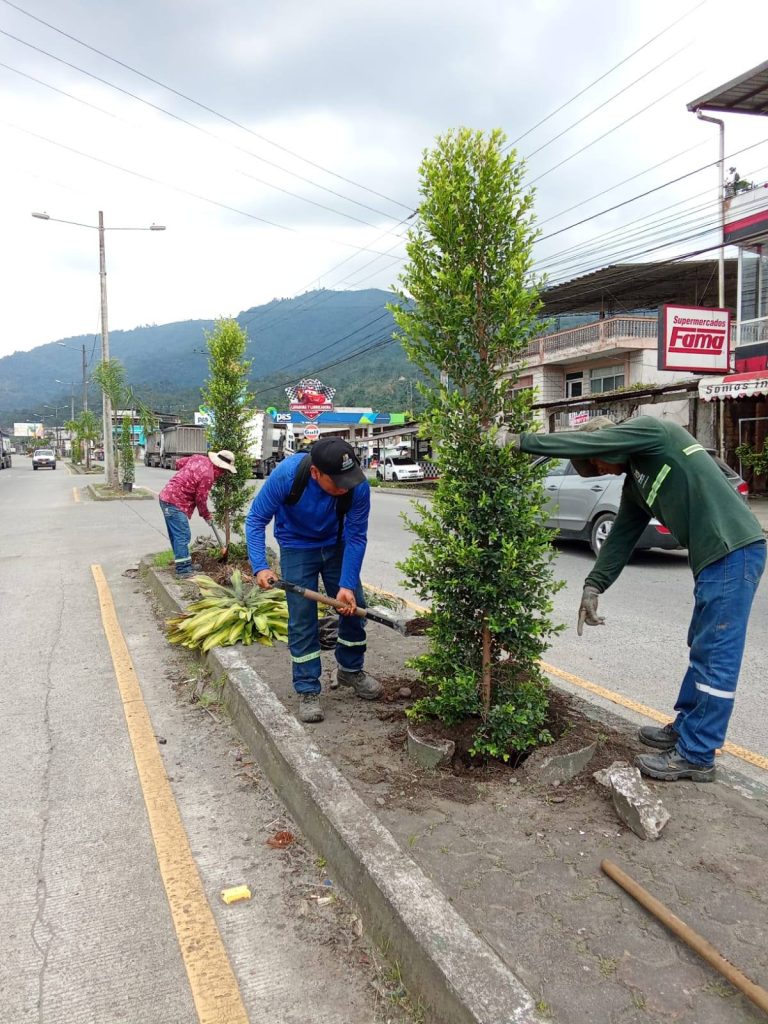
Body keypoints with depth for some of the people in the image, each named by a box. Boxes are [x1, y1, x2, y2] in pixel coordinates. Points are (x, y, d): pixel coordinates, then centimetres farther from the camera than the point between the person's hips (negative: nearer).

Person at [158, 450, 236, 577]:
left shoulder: (199, 458, 5)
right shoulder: (208, 475, -19)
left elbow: (179, 463, 19)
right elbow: (200, 499, -11)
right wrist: (206, 516, 6)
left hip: (167, 497, 10)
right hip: (175, 503, -10)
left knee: (176, 535, 15)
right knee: (182, 535, -6)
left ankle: (184, 565, 23)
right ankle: (184, 570, -4)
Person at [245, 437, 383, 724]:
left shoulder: (358, 485, -31)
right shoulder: (286, 475, -35)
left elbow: (356, 537, -21)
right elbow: (256, 520, -21)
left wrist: (347, 585, -27)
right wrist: (260, 567, -31)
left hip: (336, 546, 2)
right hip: (297, 547, -2)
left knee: (353, 606, 6)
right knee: (302, 617, -5)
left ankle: (350, 669, 31)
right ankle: (307, 689, 9)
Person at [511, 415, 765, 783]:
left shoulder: (650, 429, -8)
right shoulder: (634, 483, 17)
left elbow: (585, 442, -16)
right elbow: (622, 536, 16)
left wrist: (522, 441, -10)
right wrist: (593, 586, 10)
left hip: (734, 551, -10)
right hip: (711, 557, 10)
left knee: (715, 656, -3)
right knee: (701, 651, 18)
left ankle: (695, 755, 4)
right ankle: (685, 728, 31)